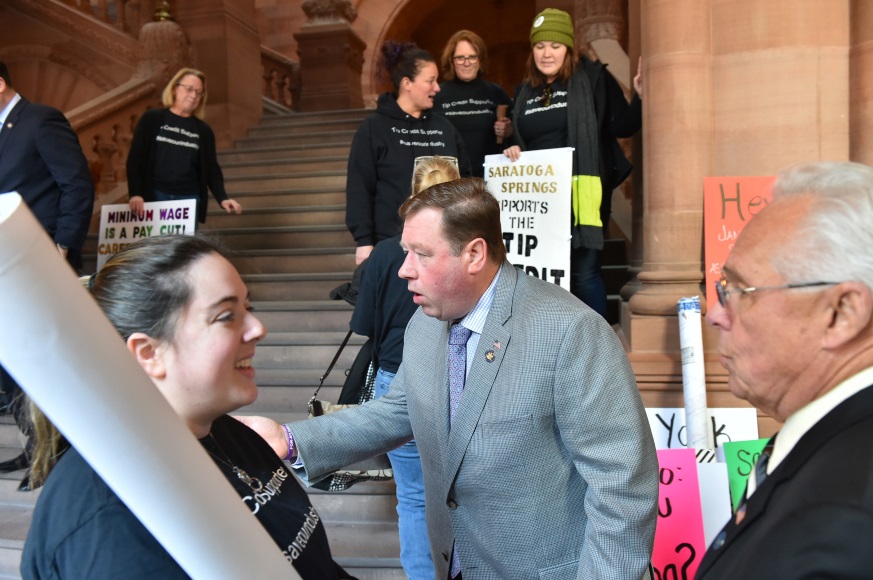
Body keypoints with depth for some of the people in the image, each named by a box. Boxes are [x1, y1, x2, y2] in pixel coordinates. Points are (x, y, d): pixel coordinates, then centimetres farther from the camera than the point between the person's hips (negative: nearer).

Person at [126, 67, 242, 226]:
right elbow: (135, 159, 2)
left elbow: (211, 169, 9)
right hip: (154, 197, -2)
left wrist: (222, 198, -9)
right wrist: (135, 193, -11)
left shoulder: (204, 130, 11)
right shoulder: (151, 119, 6)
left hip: (189, 200, 2)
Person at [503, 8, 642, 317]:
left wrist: (641, 97, -18)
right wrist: (513, 151, 1)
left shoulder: (593, 77, 0)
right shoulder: (525, 91, 15)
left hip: (581, 193, -5)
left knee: (583, 273, -3)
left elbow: (622, 127, -3)